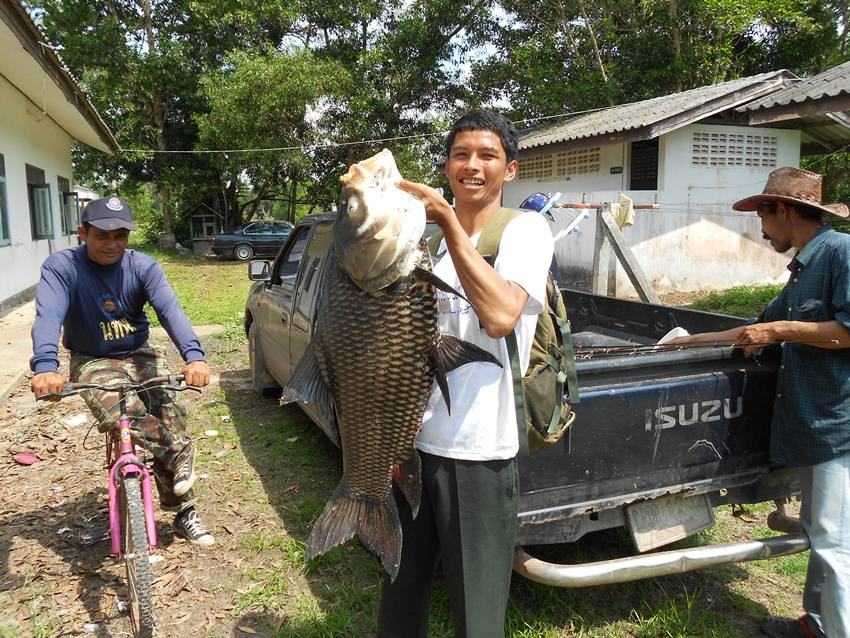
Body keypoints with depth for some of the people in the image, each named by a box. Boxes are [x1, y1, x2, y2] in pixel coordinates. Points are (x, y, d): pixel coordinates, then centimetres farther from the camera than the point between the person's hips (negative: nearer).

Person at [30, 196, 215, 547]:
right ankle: (180, 451, -8)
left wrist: (193, 355, -43)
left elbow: (169, 309, -26)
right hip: (92, 362, -2)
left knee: (169, 418, -14)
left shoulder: (143, 266, -10)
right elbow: (48, 316, -29)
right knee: (118, 413, -33)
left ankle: (184, 514, 2)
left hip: (140, 355, 2)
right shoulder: (61, 266, -14)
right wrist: (45, 367, -48)